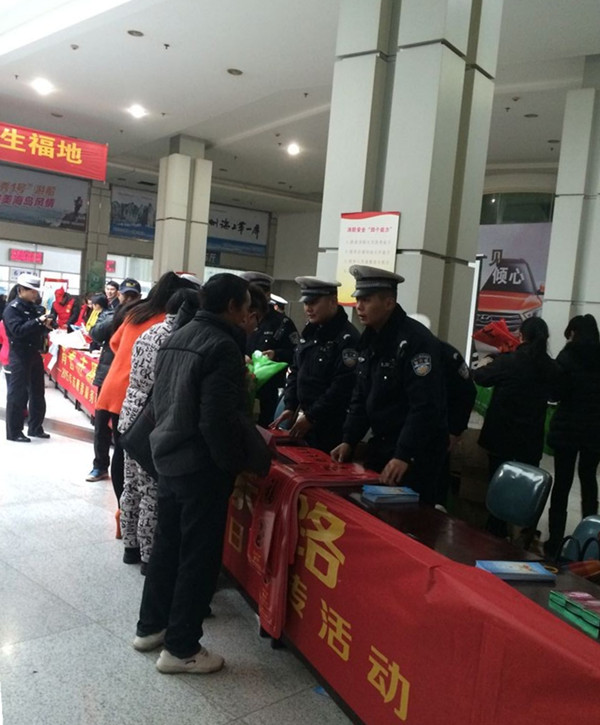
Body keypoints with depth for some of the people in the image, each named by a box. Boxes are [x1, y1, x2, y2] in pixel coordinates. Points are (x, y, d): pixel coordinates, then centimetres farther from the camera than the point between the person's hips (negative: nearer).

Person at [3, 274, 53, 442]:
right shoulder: (12, 308, -10)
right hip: (20, 356, -8)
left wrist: (46, 324, -1)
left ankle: (35, 428, 23)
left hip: (35, 354, 8)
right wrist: (38, 321, -26)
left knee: (37, 393, 13)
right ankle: (13, 432, 4)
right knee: (18, 394, -4)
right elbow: (18, 330, -23)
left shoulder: (34, 307, 13)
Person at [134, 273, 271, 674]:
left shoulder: (176, 339, 8)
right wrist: (241, 461, -11)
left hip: (169, 456, 9)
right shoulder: (223, 346, -19)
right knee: (199, 555, 4)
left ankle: (151, 626, 34)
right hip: (202, 466, -9)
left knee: (167, 544, 20)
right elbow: (219, 419, -24)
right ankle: (181, 648, 16)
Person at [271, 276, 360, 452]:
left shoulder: (348, 337, -16)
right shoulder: (309, 331, 10)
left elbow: (342, 388, -20)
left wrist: (311, 418, -16)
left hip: (330, 426, -8)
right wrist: (290, 407, 5)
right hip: (304, 417, 8)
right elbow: (295, 371, 16)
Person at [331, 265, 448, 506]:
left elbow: (425, 407, -25)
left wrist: (404, 456, -26)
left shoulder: (416, 340, -20)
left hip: (416, 453, -8)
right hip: (381, 446, 8)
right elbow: (360, 398, 12)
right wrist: (349, 441, 4)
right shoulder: (369, 339, 7)